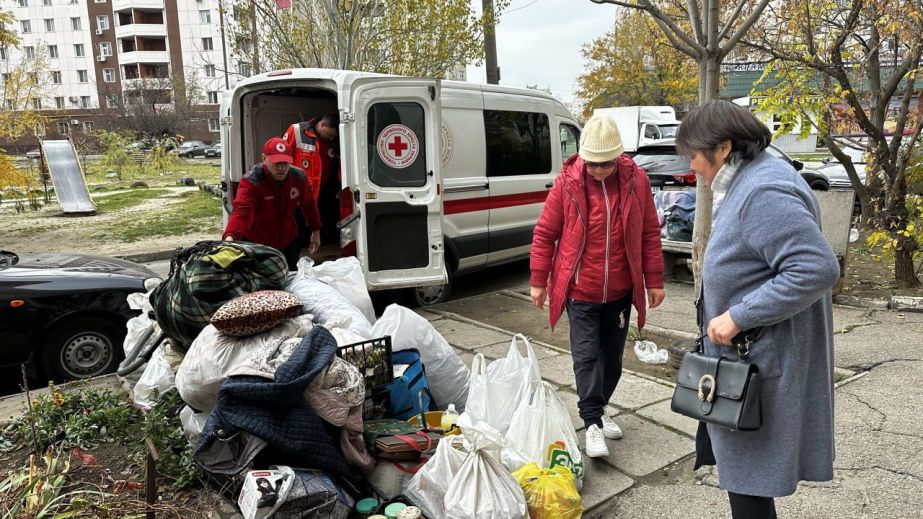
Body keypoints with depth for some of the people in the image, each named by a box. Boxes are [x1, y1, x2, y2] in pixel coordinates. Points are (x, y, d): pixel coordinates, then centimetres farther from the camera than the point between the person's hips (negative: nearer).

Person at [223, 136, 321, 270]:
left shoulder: (298, 177, -10)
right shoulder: (251, 182, -24)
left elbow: (309, 204, 7)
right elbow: (241, 211, -38)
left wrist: (316, 231, 10)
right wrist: (230, 236, -56)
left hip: (288, 243, 4)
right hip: (256, 245, -4)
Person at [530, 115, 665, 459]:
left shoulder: (636, 180, -4)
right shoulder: (567, 183, -10)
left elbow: (650, 233, 2)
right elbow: (544, 234, -3)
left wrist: (654, 281, 3)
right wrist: (539, 281, -2)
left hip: (620, 291, 3)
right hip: (580, 292, -3)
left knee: (612, 356, 14)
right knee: (587, 356, -4)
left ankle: (598, 410, 33)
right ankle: (592, 423, 7)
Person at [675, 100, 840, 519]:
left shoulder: (762, 194, -23)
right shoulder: (749, 182, 10)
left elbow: (817, 267, -30)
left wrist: (737, 317, -26)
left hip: (762, 365, -10)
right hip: (750, 358, 10)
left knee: (749, 478, 4)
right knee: (743, 466, 22)